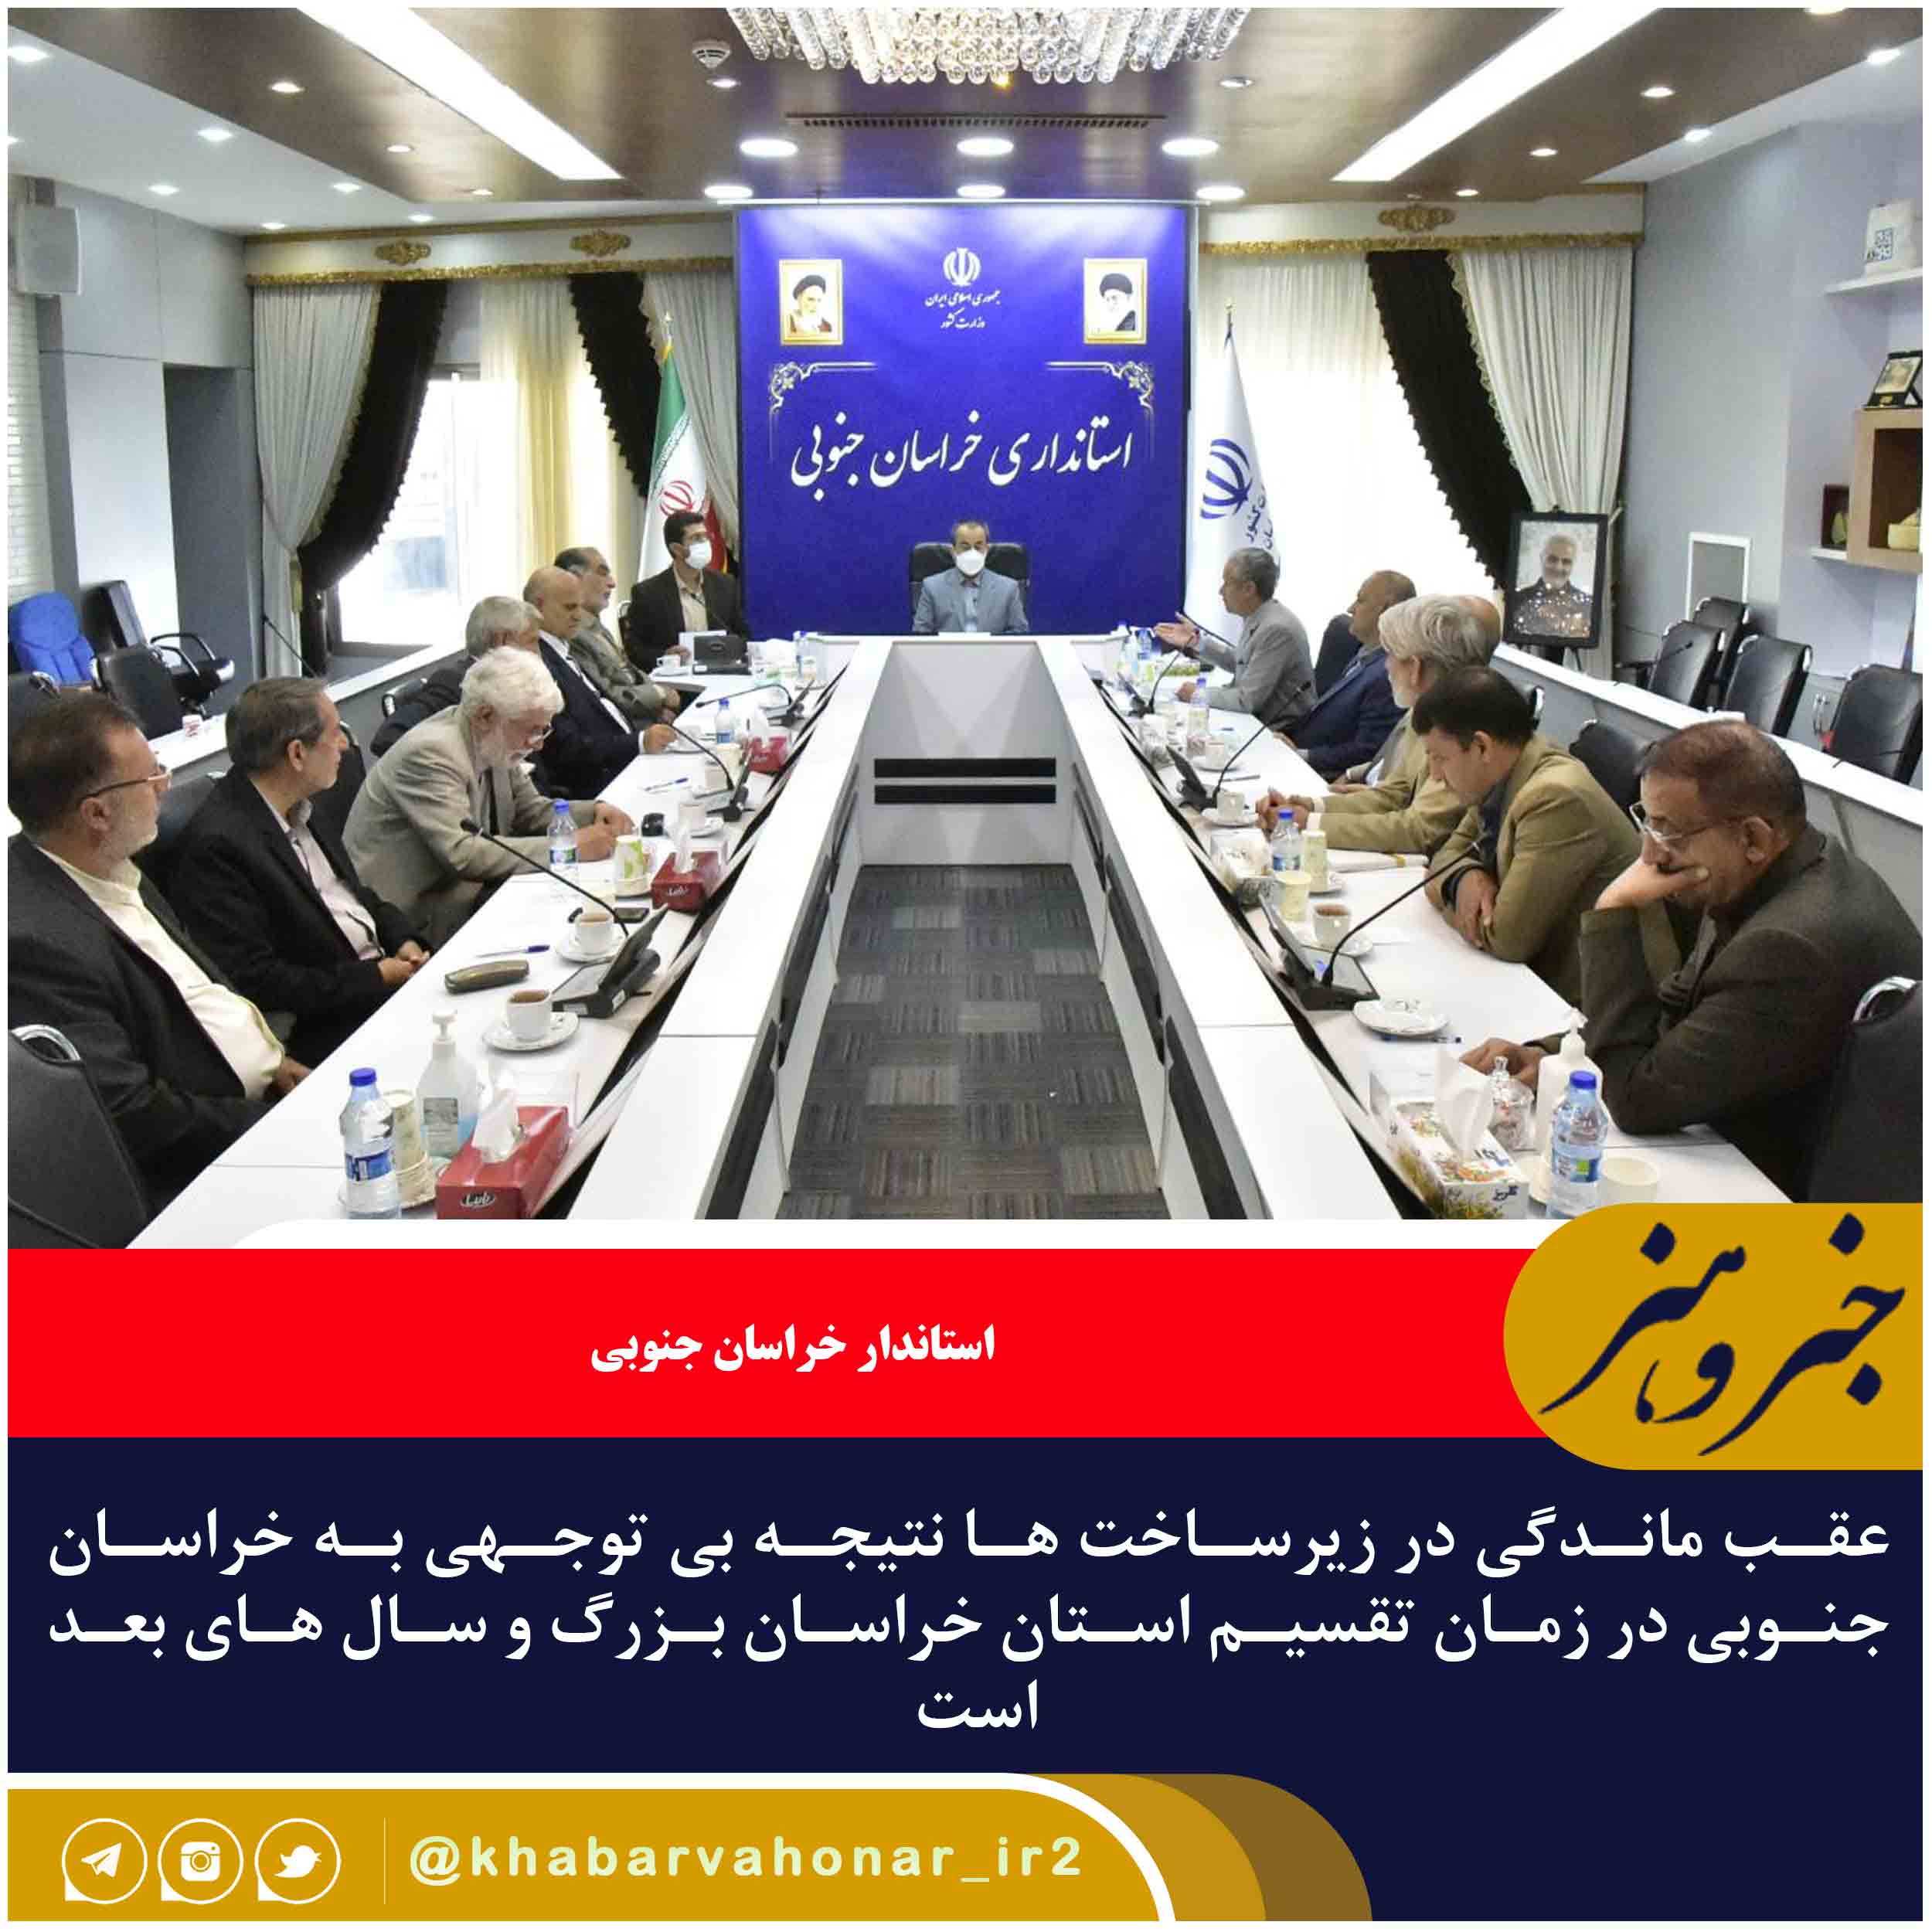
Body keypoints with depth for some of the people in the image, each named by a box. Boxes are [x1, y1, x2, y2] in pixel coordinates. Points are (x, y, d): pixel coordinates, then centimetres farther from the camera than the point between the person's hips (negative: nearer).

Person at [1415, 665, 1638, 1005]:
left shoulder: (1557, 799, -23)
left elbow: (1507, 938, -23)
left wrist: (1443, 892, -5)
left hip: (1577, 1001, -7)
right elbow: (1452, 851, 15)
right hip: (1536, 977, 8)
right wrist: (1465, 878, -8)